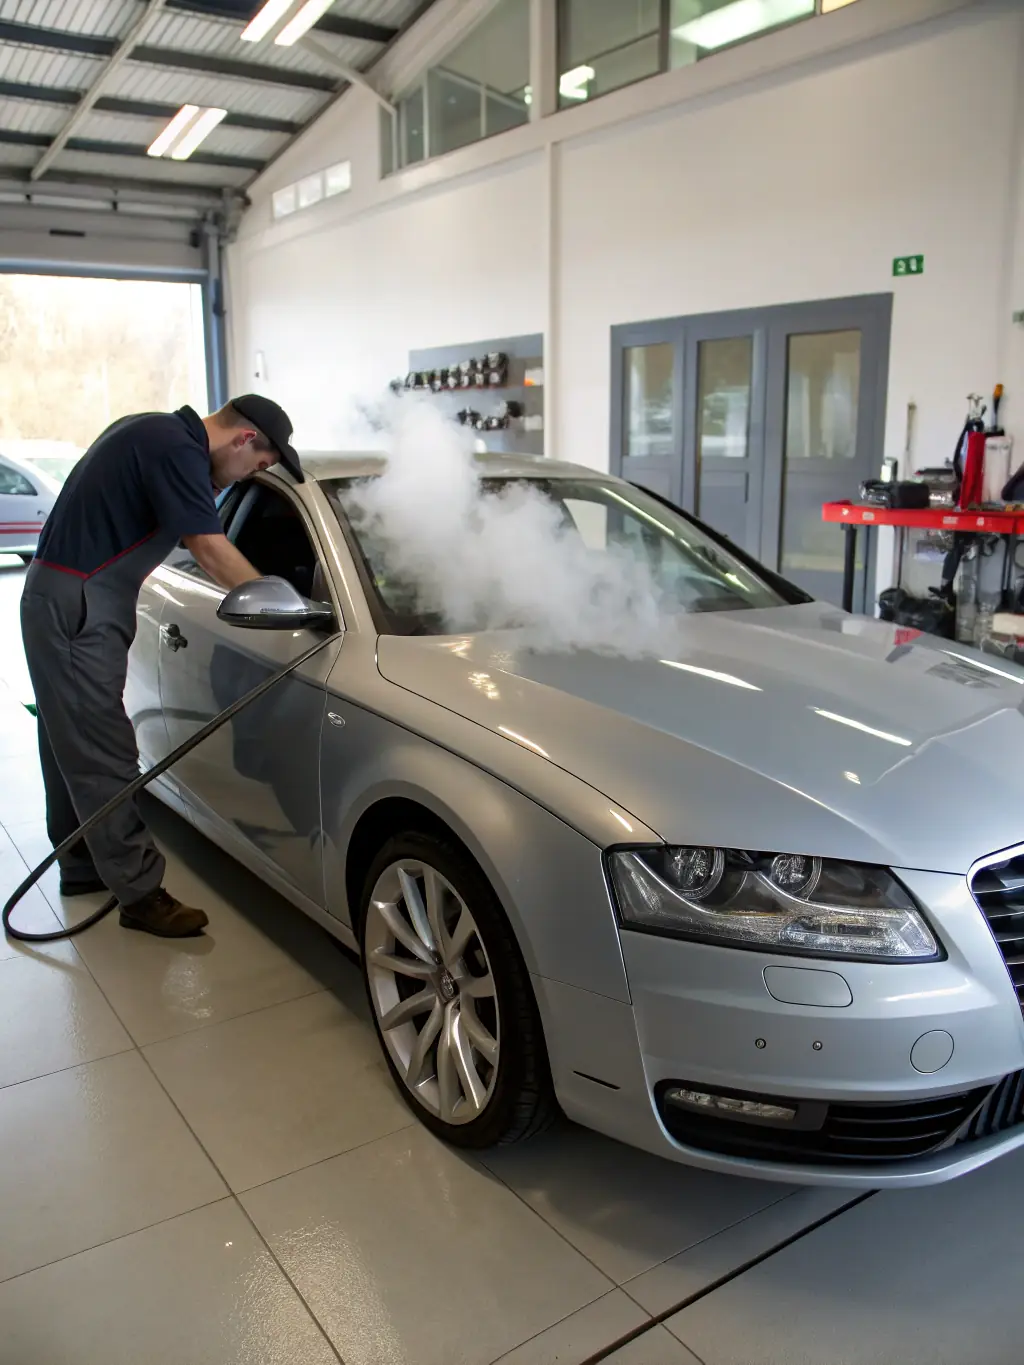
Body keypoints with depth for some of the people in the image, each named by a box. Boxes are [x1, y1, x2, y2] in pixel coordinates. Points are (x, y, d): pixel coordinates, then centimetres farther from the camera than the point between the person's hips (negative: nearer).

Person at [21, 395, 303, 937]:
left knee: (72, 745, 17)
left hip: (62, 601, 11)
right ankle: (141, 893, 0)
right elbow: (211, 552, -19)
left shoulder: (156, 432, 12)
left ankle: (83, 866, 30)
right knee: (102, 755, -6)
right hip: (77, 609, -11)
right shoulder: (178, 450, -18)